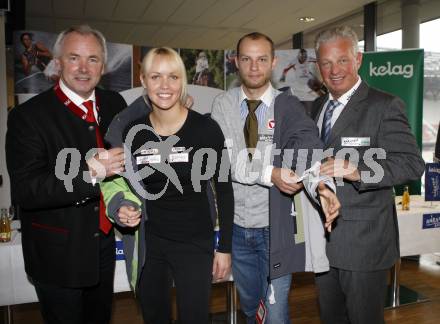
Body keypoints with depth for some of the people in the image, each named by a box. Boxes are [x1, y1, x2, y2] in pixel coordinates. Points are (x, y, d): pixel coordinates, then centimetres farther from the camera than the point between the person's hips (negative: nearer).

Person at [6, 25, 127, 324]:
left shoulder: (114, 104, -1)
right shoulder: (28, 116, -16)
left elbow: (127, 160, 11)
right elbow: (24, 190, -23)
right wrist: (89, 173, -33)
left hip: (105, 243, 5)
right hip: (58, 255, -4)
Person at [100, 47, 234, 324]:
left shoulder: (205, 128, -12)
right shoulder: (132, 130, -3)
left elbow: (224, 189, -5)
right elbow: (127, 185, 10)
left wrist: (224, 247, -4)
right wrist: (123, 207, -11)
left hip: (195, 244, -3)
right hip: (147, 246, 3)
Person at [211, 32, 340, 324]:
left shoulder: (288, 105, -7)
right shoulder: (223, 105, -4)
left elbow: (308, 143, -25)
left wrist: (321, 184, -45)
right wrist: (270, 173, -32)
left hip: (275, 229, -2)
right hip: (237, 227, 2)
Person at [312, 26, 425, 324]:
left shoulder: (385, 106, -10)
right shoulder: (317, 106, 10)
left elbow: (412, 163, -18)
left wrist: (358, 170, -32)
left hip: (364, 243, -6)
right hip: (322, 239, 6)